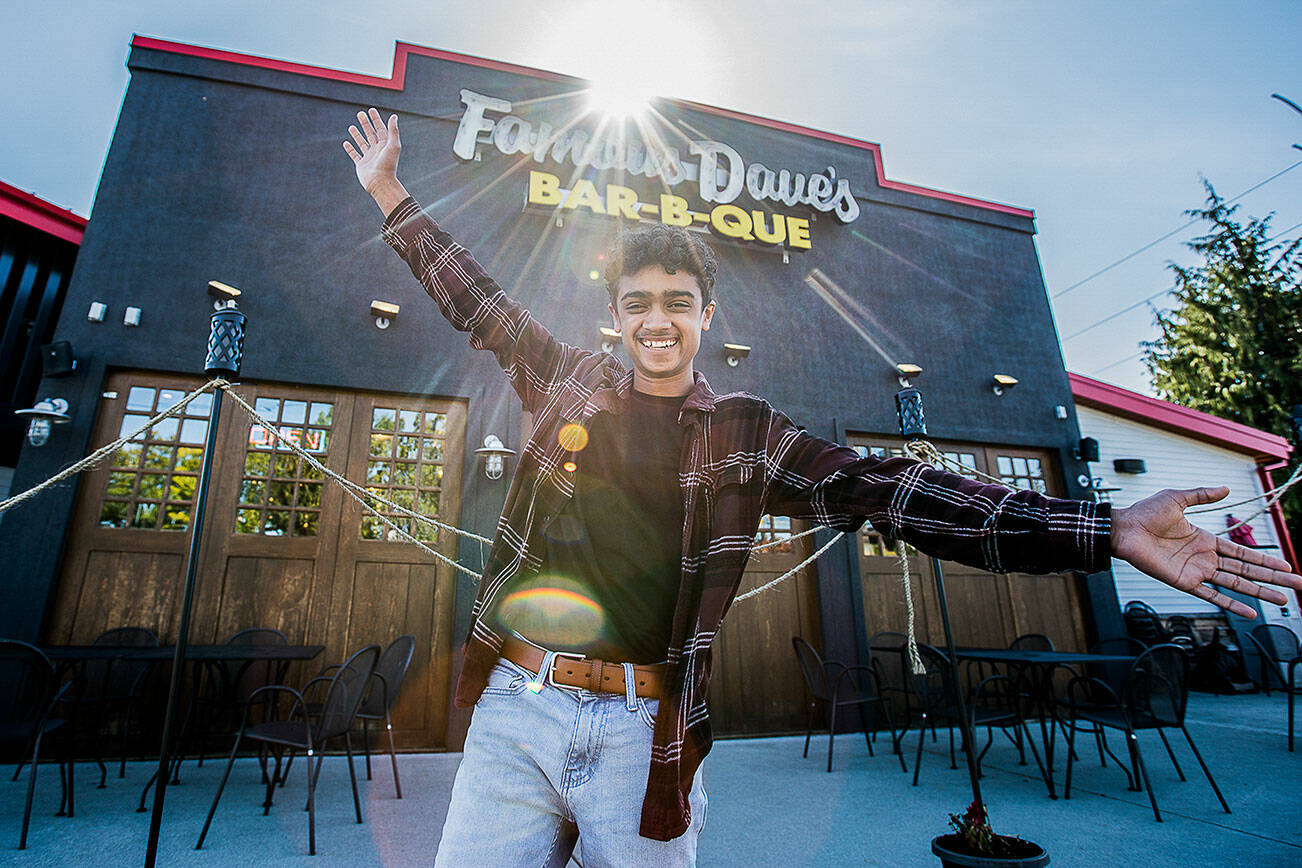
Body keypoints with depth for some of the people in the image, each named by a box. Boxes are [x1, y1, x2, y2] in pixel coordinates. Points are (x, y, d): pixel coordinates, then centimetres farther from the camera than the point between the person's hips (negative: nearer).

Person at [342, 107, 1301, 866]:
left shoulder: (747, 434, 0)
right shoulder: (570, 382, 7)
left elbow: (890, 491, -6)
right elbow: (480, 302, 19)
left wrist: (1106, 530, -12)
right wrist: (393, 197, 25)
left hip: (644, 732, -2)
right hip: (511, 709, 3)